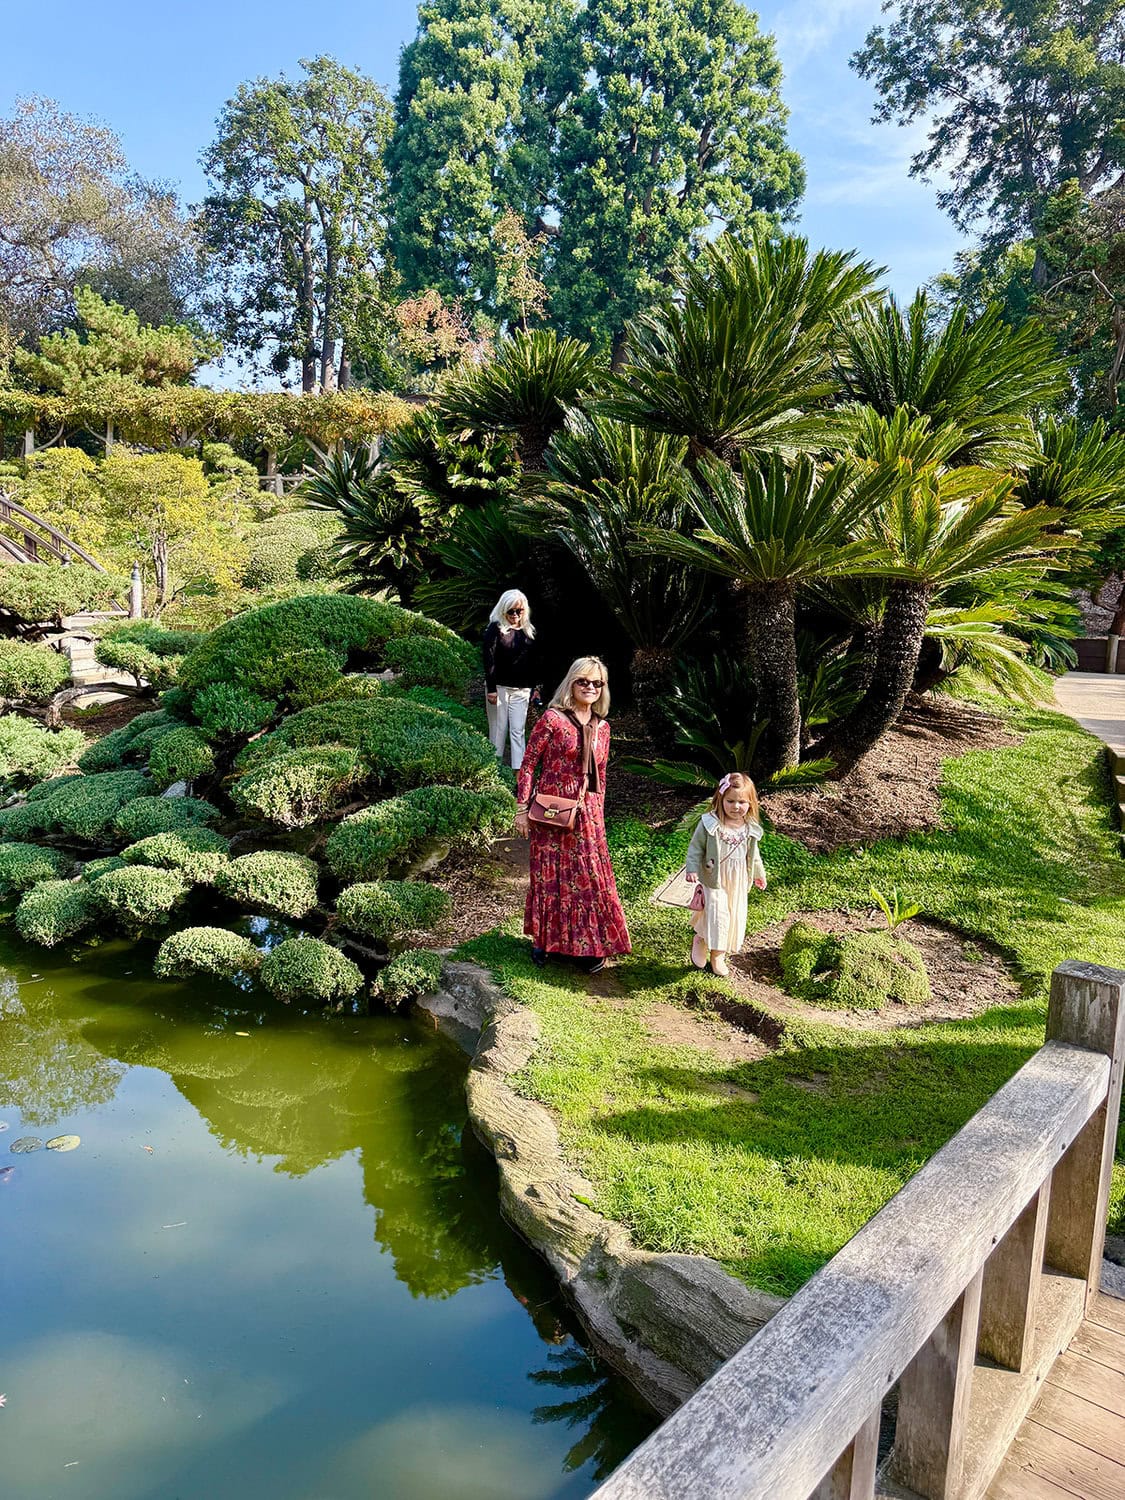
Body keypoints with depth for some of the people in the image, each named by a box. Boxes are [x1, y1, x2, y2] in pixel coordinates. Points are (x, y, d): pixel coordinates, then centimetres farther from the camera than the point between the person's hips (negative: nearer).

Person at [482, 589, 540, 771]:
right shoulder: (495, 629, -5)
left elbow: (534, 663, 15)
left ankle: (519, 771, -6)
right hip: (499, 687, -3)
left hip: (521, 689, 3)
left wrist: (535, 687, 13)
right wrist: (491, 688, -14)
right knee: (498, 729, 3)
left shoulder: (529, 631, 10)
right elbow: (488, 660, -10)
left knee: (518, 730, -1)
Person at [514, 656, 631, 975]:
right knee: (549, 875, 8)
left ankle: (592, 946, 22)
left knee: (591, 877, 7)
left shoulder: (602, 727, 6)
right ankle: (543, 940, 26)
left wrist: (598, 813, 16)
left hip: (586, 814, 4)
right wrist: (522, 809, -9)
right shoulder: (553, 719, -10)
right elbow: (528, 765, -7)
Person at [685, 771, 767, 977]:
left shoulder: (750, 828, -1)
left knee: (736, 916, 10)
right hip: (714, 879, -5)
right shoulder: (709, 823, -15)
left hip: (738, 881, 5)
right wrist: (692, 869, -21)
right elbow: (696, 847, -10)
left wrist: (759, 874, 24)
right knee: (717, 913, -11)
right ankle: (701, 939, 18)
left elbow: (753, 854, 15)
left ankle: (718, 954, 26)